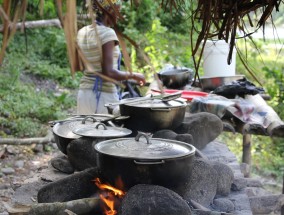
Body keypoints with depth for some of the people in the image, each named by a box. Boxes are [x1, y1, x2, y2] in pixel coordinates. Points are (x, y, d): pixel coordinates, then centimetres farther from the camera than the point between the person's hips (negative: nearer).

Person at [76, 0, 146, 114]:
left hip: (84, 93, 7)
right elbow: (108, 72, -20)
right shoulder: (107, 33, -14)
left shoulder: (82, 32, 7)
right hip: (104, 95, -7)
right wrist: (133, 75, -9)